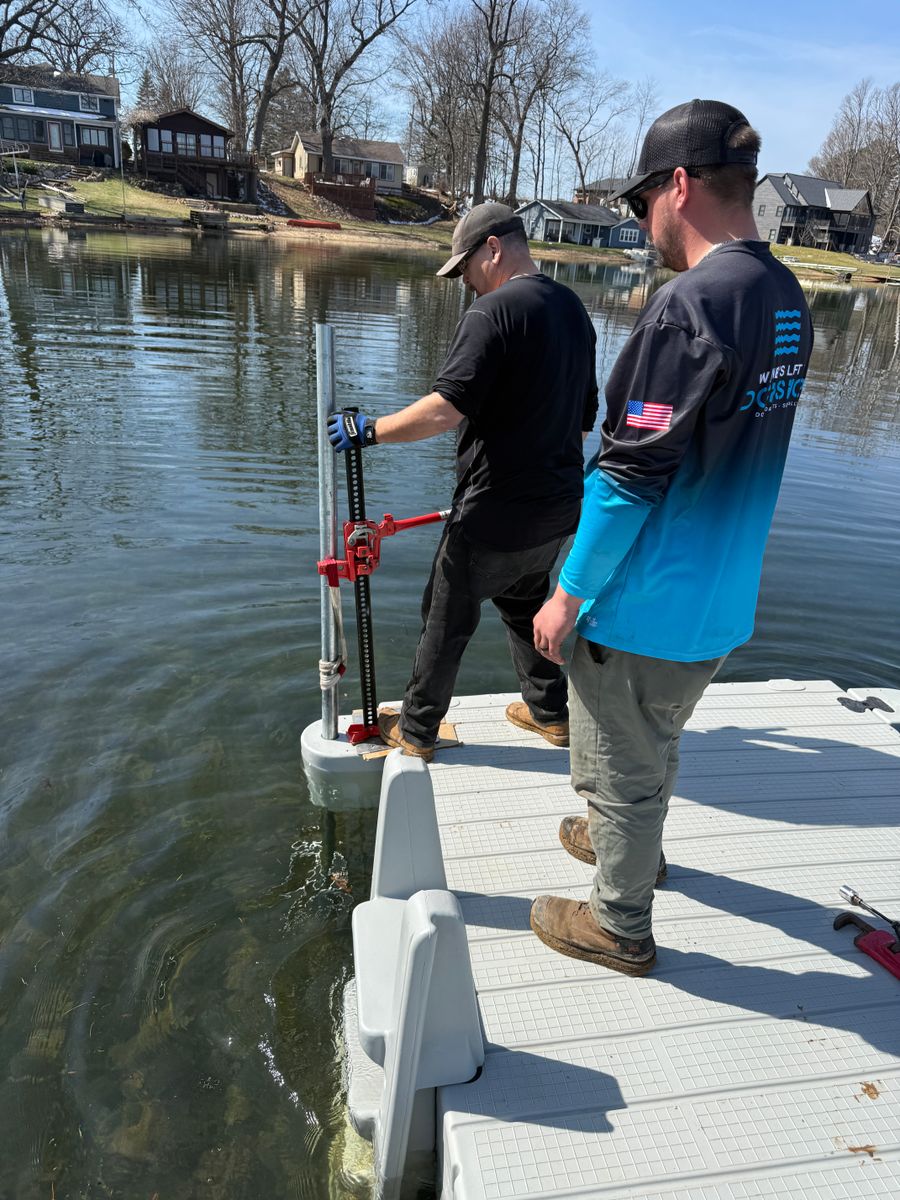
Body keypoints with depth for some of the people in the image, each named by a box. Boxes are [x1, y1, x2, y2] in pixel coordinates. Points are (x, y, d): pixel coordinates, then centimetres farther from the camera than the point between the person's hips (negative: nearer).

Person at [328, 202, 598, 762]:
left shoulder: (495, 310, -17)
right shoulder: (575, 309, 10)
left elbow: (446, 409, -27)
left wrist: (369, 430, -16)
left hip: (497, 512, -8)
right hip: (560, 506, 8)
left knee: (448, 619, 8)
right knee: (526, 604, 26)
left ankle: (416, 730, 23)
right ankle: (551, 711, 35)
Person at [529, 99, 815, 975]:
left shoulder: (690, 304, -23)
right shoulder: (787, 298, 5)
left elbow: (633, 476, -23)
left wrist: (570, 593, -13)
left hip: (644, 604, -8)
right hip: (721, 600, 9)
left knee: (620, 767, 11)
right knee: (657, 742, 29)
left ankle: (619, 923, 31)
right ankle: (631, 841, 52)